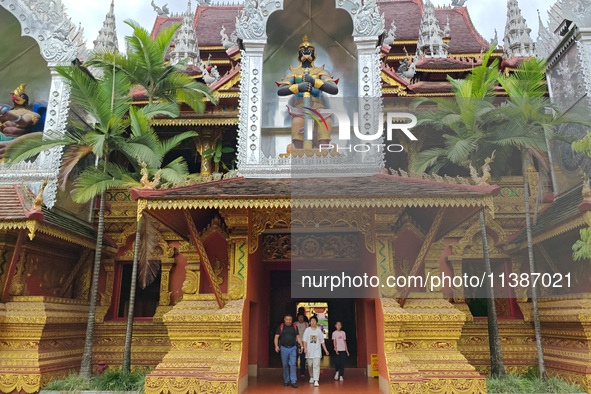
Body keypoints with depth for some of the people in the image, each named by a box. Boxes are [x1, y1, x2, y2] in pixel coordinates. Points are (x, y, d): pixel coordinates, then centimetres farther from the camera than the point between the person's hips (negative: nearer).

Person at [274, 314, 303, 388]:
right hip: (284, 348, 0)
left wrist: (301, 346, 6)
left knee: (293, 364, -7)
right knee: (285, 365, 7)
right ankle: (286, 381, 21)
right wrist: (276, 346, -14)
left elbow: (298, 337, 13)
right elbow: (276, 337, 0)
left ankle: (293, 382, -3)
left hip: (293, 348, 0)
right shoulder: (281, 327, 2)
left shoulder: (294, 327, 7)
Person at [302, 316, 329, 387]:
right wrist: (305, 348, -11)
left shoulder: (319, 330, 5)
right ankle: (311, 377, 33)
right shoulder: (307, 330, 4)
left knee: (316, 365, -12)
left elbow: (322, 341, 12)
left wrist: (325, 349, 10)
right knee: (310, 365, 10)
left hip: (317, 350, -1)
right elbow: (304, 340, 1)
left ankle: (316, 380, -14)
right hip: (309, 350, 1)